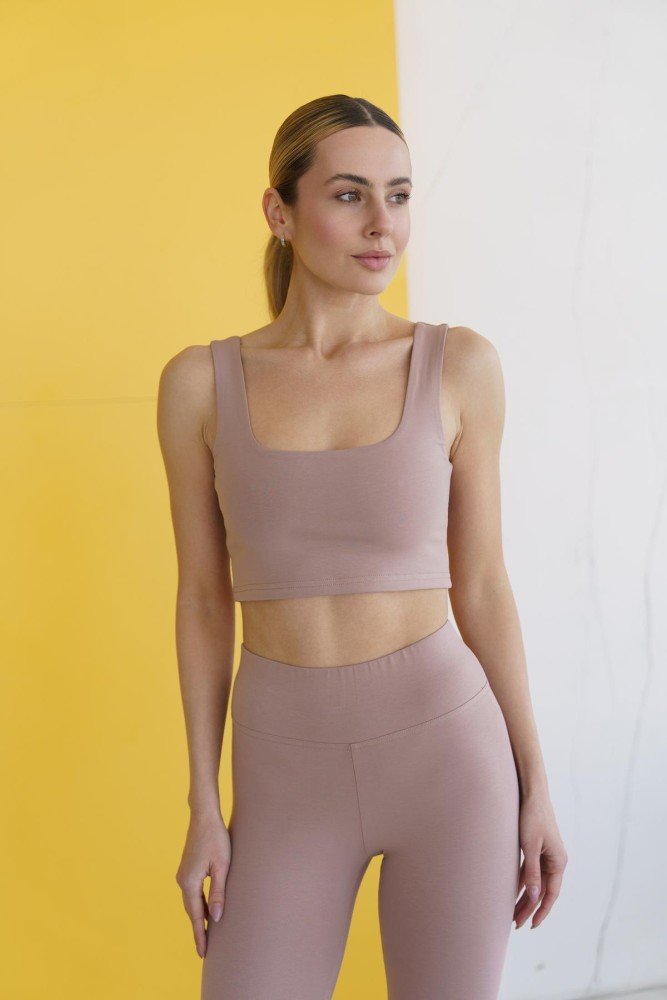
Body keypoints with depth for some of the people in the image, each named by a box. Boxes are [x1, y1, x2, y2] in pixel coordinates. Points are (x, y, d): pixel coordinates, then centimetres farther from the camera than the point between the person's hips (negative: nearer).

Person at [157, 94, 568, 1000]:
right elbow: (204, 600, 3)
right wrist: (204, 808, 2)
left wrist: (536, 786, 3)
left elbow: (480, 581, 2)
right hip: (291, 774, 1)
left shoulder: (459, 365, -3)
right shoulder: (201, 383, -2)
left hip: (444, 748, 0)